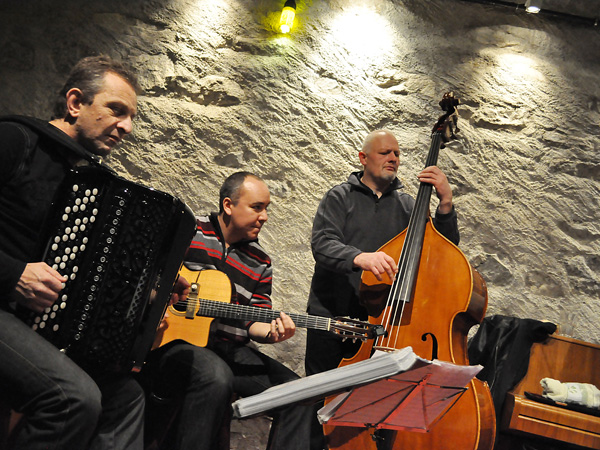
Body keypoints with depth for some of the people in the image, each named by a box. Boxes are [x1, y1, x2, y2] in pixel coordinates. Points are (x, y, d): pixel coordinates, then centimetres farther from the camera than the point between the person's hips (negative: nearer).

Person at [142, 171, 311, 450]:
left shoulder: (260, 263, 14)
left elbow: (253, 321, 12)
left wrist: (271, 332, -11)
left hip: (228, 349, 5)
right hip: (172, 341, -5)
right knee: (217, 378, -37)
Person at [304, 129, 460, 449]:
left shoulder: (407, 205, 11)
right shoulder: (340, 197, 3)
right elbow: (322, 245, -13)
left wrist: (446, 202, -10)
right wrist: (358, 257, -34)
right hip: (330, 317, -2)